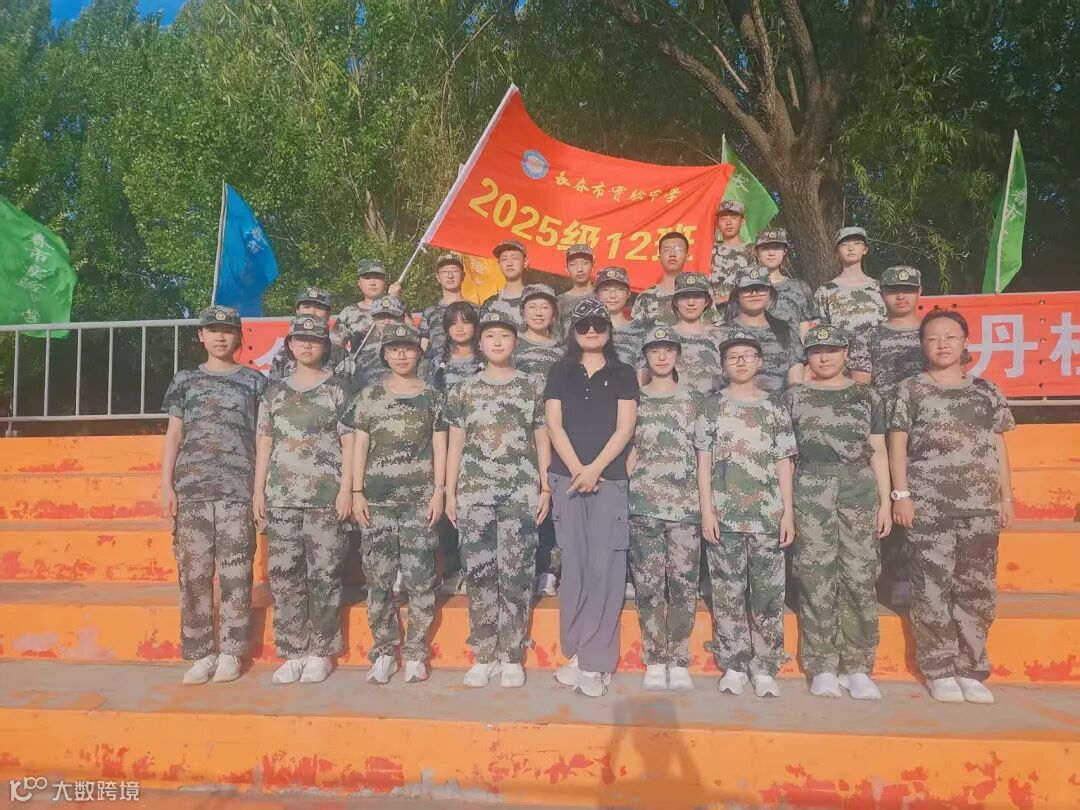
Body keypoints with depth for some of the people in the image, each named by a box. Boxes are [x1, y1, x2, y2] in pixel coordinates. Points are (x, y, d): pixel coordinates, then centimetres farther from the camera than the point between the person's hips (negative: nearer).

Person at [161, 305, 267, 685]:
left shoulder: (254, 381, 9)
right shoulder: (184, 380, 13)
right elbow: (174, 434, 11)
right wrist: (166, 486, 2)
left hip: (238, 490, -2)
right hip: (190, 489, 2)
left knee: (235, 572, 0)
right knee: (193, 572, 2)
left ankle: (230, 653, 9)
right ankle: (201, 653, 11)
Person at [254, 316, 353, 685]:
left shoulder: (337, 388, 4)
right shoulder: (274, 391, 14)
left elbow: (348, 442, 0)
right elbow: (264, 444, 14)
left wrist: (346, 490, -8)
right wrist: (258, 490, 7)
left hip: (325, 497, -3)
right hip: (281, 497, 3)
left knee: (324, 576, 0)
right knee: (283, 576, 3)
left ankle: (320, 653, 12)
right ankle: (293, 652, 14)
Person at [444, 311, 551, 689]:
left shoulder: (533, 386, 7)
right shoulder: (463, 390, 10)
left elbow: (542, 442, 8)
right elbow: (455, 445, 10)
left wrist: (546, 489, 1)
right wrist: (449, 493, 5)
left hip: (521, 493, -1)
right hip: (473, 493, 1)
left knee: (516, 574, 0)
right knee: (479, 573, 3)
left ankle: (512, 657, 11)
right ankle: (483, 656, 14)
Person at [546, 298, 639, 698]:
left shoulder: (623, 375, 9)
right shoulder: (560, 373, 13)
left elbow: (624, 428, 0)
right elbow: (554, 425, 3)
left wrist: (595, 469, -12)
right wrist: (577, 469, -9)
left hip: (610, 481, -1)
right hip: (567, 479, 1)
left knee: (605, 569, -6)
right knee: (574, 566, 3)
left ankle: (595, 661, 0)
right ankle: (576, 653, 12)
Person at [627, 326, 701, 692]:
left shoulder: (694, 399, 11)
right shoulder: (635, 399, 10)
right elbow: (630, 450, 10)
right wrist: (625, 492, -1)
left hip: (686, 502, 0)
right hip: (644, 501, 0)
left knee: (684, 582, -1)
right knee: (648, 583, 1)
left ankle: (679, 661, 9)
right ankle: (655, 661, 10)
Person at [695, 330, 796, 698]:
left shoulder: (775, 410, 10)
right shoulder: (712, 408, 6)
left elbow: (784, 465, 8)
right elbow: (704, 462, 3)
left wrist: (788, 514, 0)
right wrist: (707, 511, -5)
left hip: (768, 516, 1)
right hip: (724, 515, -1)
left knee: (768, 593, 2)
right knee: (728, 593, 3)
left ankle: (764, 667, 14)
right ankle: (733, 665, 15)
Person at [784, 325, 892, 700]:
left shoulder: (867, 397, 12)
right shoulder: (793, 397, 9)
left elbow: (878, 452, 11)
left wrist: (885, 501, 5)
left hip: (859, 490, 1)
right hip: (810, 491, -1)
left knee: (860, 578, -2)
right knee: (816, 578, -1)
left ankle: (857, 667, 9)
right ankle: (822, 667, 8)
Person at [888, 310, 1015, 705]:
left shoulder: (987, 391, 12)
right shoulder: (910, 390, 3)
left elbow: (999, 448, 14)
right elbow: (897, 445, 0)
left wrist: (1006, 497, 10)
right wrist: (901, 495, -7)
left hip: (981, 508, 3)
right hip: (928, 507, -3)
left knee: (977, 590, 6)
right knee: (932, 589, -1)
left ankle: (970, 671, 17)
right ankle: (940, 671, 11)